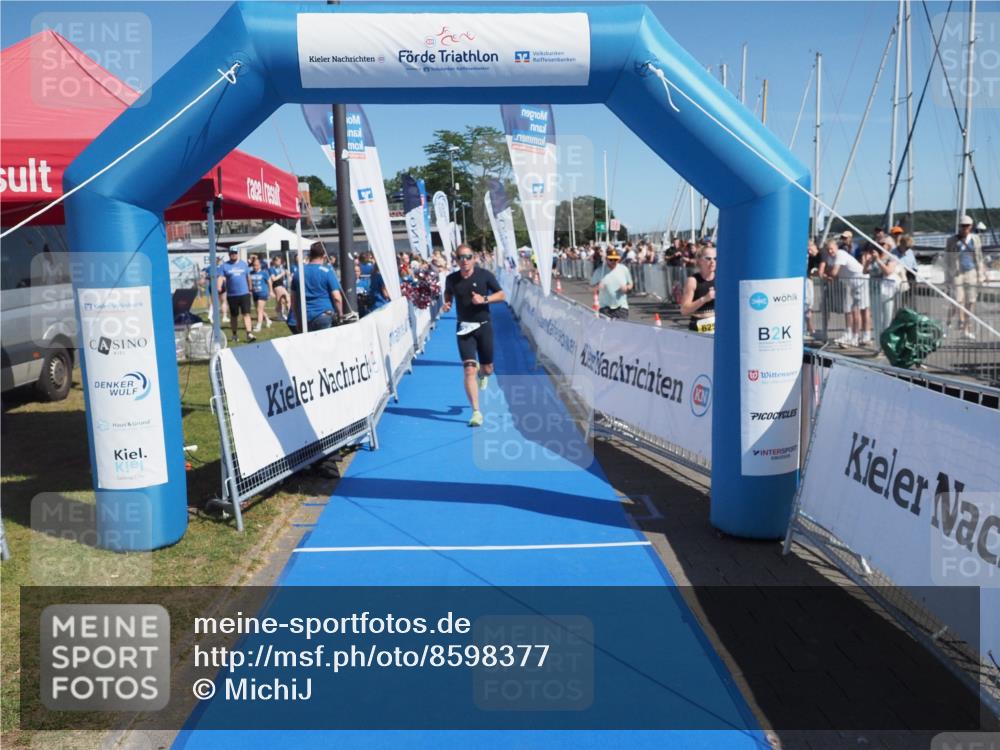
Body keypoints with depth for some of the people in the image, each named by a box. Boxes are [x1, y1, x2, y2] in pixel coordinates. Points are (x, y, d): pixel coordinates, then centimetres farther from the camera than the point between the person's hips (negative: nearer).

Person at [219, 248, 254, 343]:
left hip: (244, 293, 0)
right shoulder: (225, 265, 3)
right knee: (234, 316, 9)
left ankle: (249, 334, -16)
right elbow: (221, 278, -5)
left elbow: (248, 277, 16)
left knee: (246, 314, -9)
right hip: (232, 295, 0)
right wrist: (219, 291, -18)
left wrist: (250, 289, 19)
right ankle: (234, 335, 22)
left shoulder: (244, 264, 9)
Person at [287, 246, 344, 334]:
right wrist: (340, 314, 2)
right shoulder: (327, 271, -5)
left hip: (304, 318, 5)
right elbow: (336, 297, -10)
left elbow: (293, 299, 15)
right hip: (324, 316, -5)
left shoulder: (298, 273, 10)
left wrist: (297, 320, 23)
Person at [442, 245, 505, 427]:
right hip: (464, 328, 0)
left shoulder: (485, 275, -8)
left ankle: (482, 373, 52)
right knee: (469, 370, -12)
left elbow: (501, 295, -3)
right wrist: (446, 303, -3)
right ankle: (476, 412, -7)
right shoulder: (451, 279, -3)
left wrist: (484, 299, -19)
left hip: (483, 326, 0)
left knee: (487, 369, 10)